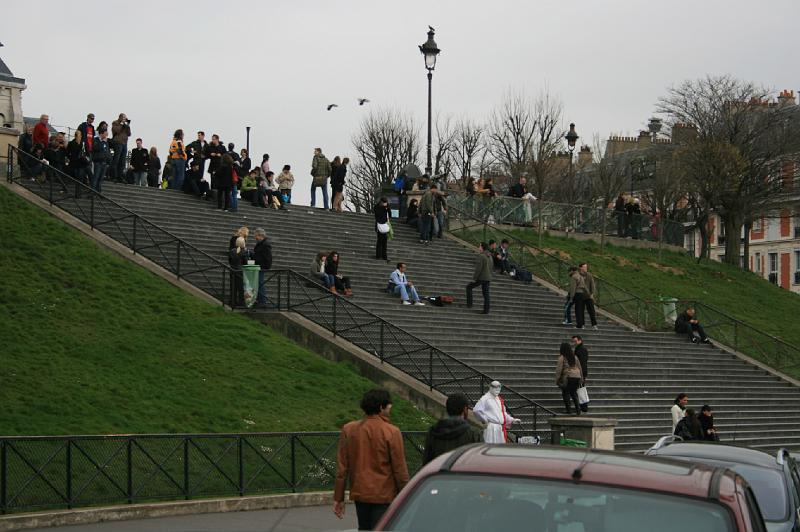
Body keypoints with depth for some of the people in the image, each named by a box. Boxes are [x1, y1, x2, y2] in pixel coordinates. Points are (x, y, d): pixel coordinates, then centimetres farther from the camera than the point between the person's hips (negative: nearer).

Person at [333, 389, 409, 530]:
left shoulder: (348, 430, 1)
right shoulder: (391, 432, -12)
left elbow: (342, 467, 3)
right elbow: (400, 469, -10)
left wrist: (338, 498, 8)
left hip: (359, 493, 5)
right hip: (384, 496, -5)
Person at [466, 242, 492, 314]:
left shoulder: (480, 256, -14)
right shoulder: (489, 257, 13)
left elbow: (478, 268, -21)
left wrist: (474, 278, -16)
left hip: (481, 277, -7)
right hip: (488, 278, 7)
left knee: (469, 287, 10)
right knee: (486, 294, 7)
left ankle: (469, 304, 6)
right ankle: (486, 310, 3)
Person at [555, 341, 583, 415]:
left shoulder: (562, 357, -5)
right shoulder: (575, 357, 13)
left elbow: (559, 369, -8)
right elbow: (580, 368, 17)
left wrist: (557, 380, -3)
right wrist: (581, 378, 24)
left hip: (568, 377, -6)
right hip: (577, 376, 6)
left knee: (566, 393, 8)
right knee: (574, 393, 18)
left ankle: (568, 409, 6)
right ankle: (578, 408, 4)